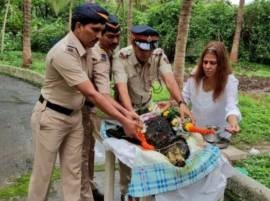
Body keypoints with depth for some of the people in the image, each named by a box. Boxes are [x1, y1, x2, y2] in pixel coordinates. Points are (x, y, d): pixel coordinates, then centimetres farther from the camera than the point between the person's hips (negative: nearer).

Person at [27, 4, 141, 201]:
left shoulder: (87, 48, -1)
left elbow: (88, 90, 2)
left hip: (74, 116, 7)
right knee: (43, 172, 7)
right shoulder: (63, 52, -27)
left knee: (73, 170, 12)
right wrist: (124, 121, -29)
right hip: (51, 117, -7)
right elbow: (91, 94, -30)